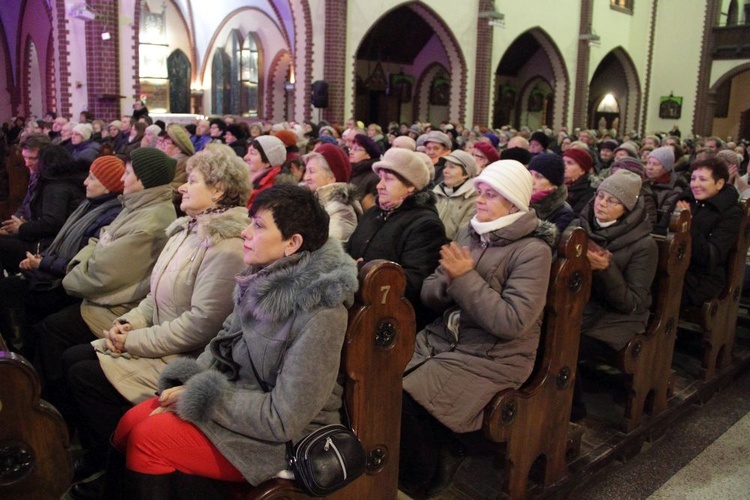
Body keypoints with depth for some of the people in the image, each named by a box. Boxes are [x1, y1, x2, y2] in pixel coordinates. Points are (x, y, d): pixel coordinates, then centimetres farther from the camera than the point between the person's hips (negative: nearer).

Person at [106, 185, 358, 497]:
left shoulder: (320, 315, -27)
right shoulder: (264, 280, -4)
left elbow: (283, 419, -24)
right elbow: (223, 348, 8)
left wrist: (197, 396, -18)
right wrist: (184, 390, -8)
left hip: (288, 436, -6)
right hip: (243, 397, 7)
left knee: (148, 437, -14)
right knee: (129, 424, -2)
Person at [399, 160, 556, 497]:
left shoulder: (532, 251, -11)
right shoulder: (469, 234, 8)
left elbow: (512, 322, -22)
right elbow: (429, 295, 7)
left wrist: (466, 278, -21)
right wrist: (449, 280, -15)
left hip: (490, 358, -6)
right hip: (440, 339, 7)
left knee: (404, 401, -21)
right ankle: (436, 454, 9)